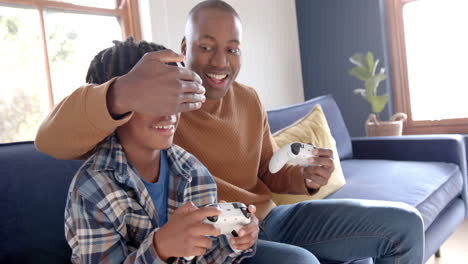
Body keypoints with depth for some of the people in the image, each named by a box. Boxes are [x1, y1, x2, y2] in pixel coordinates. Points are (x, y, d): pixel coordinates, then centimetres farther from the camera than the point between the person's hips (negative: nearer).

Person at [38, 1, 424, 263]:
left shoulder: (249, 100, 5)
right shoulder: (155, 99, -14)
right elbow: (52, 140, -27)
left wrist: (306, 177, -10)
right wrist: (121, 94, -49)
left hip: (268, 219, 6)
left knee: (404, 224, 2)